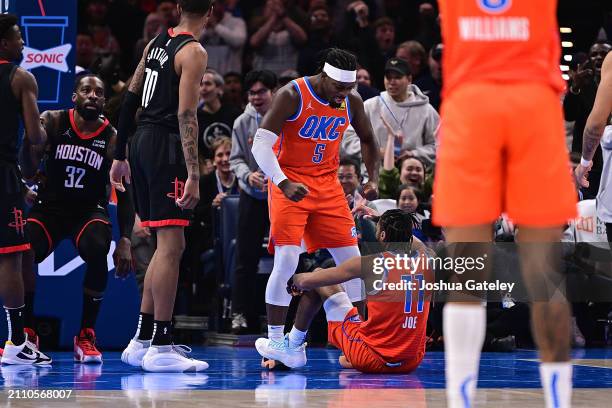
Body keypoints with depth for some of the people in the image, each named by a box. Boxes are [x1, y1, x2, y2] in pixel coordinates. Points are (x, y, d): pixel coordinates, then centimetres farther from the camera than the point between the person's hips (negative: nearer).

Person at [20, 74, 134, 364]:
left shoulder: (113, 139, -8)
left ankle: (86, 336, -16)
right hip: (49, 206, 1)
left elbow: (124, 194, -4)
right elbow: (28, 170, -14)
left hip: (90, 210, -1)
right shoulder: (53, 122, -8)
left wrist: (125, 241, -13)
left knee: (96, 253, -32)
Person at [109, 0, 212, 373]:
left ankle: (142, 341, 17)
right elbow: (186, 115, -18)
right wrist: (193, 175, -21)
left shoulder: (157, 43, 15)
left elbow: (130, 100, 17)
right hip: (166, 146, -9)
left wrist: (121, 156, 22)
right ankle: (160, 348, -10)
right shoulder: (194, 52, -10)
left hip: (143, 143, 9)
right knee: (171, 245, -8)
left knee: (168, 245, 16)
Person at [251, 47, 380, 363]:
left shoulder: (352, 101, -2)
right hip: (290, 183, -5)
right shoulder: (292, 95, -18)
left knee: (351, 258, 2)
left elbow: (367, 139, 17)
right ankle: (275, 339, -8)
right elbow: (260, 145, -23)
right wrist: (283, 183, -36)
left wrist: (373, 179, 3)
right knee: (287, 259, -16)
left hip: (327, 184, 5)